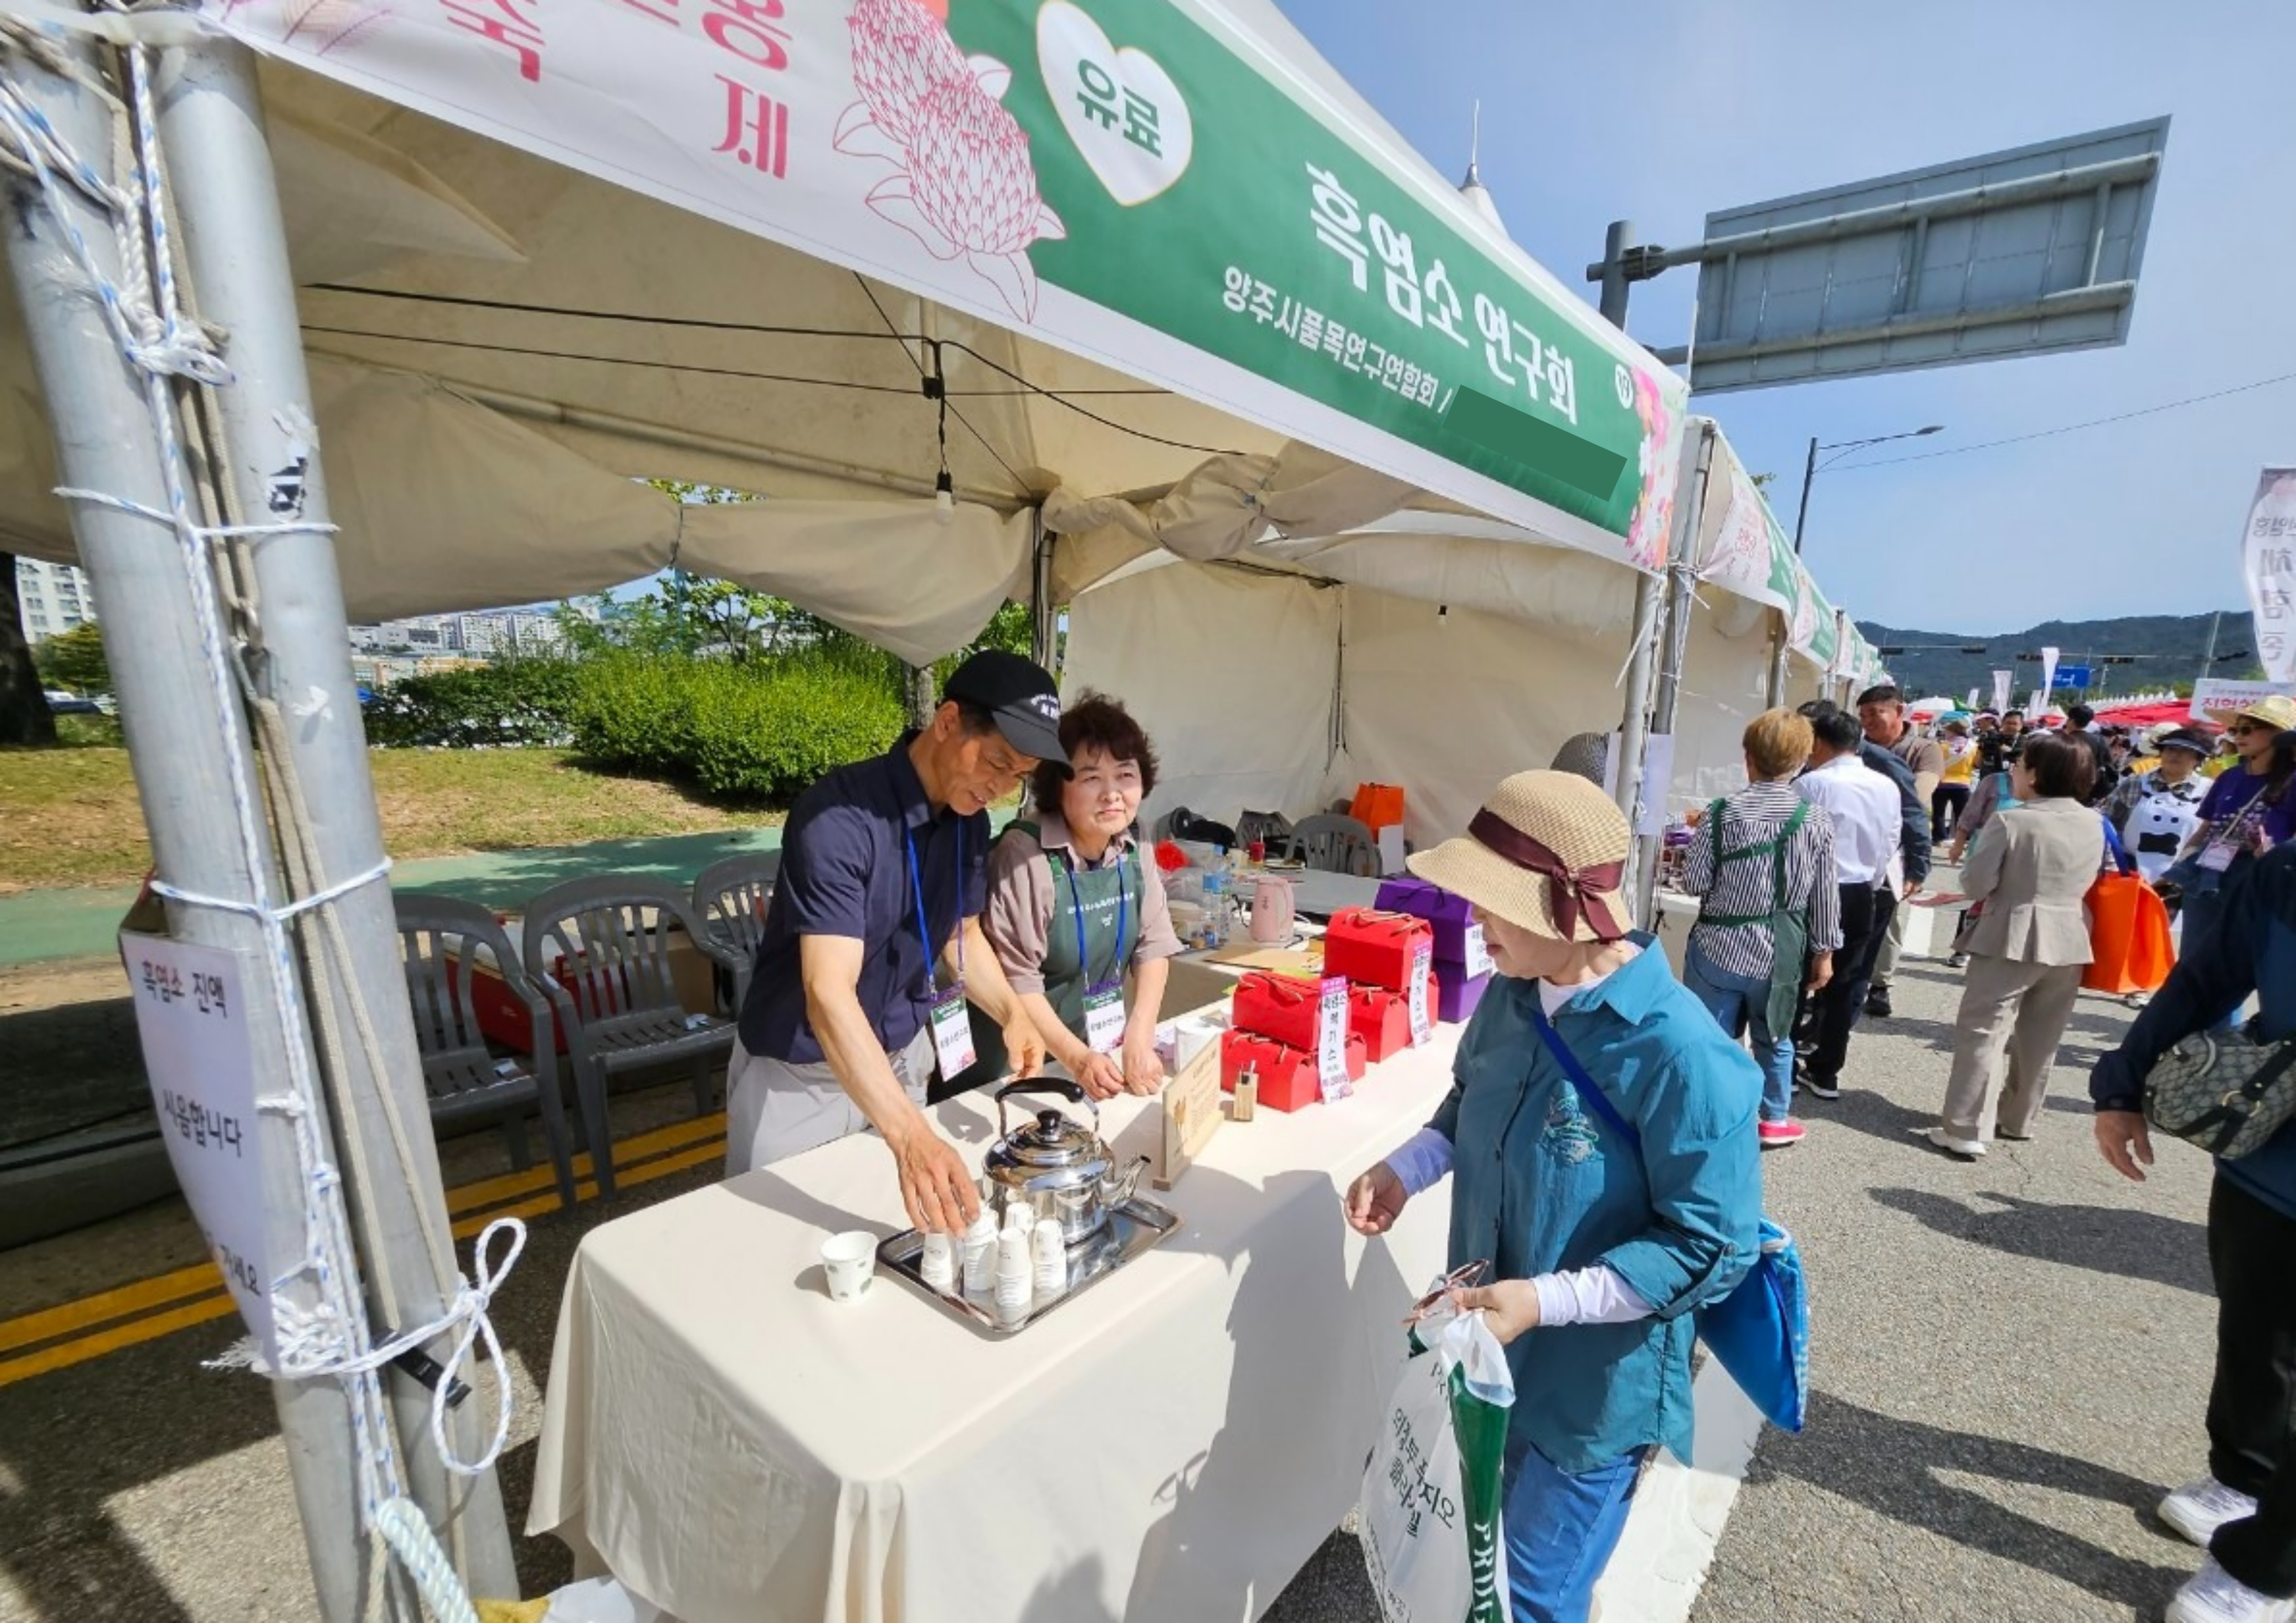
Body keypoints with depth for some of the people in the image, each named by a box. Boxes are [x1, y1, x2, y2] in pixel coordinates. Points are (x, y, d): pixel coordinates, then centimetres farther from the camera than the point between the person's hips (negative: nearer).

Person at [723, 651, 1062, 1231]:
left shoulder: (970, 821, -6)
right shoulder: (839, 816, -28)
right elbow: (828, 993, -36)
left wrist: (1012, 1014, -10)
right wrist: (911, 1135, -46)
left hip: (902, 1060, 6)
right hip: (801, 1073, -5)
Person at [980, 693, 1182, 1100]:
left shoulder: (1132, 847, -4)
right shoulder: (1024, 854, -22)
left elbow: (1154, 945, -3)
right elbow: (1016, 980, -21)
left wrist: (1139, 1040, -12)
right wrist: (1077, 1058, -25)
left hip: (1107, 1048, 5)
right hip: (1032, 1061, -5)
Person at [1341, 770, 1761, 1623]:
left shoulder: (1680, 1056, -30)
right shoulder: (1513, 993, -9)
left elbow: (1714, 1249, -22)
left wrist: (1548, 1300, -28)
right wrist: (1405, 1169, -8)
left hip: (1596, 1386, -6)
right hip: (1494, 1352, 7)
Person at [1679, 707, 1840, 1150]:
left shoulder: (1722, 813, -11)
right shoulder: (1817, 821, -5)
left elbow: (1694, 883, -9)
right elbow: (1824, 896, 0)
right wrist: (1824, 952, 11)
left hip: (1719, 946, -3)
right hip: (1780, 952, 3)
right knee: (1775, 1038, 22)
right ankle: (1775, 1120, 37)